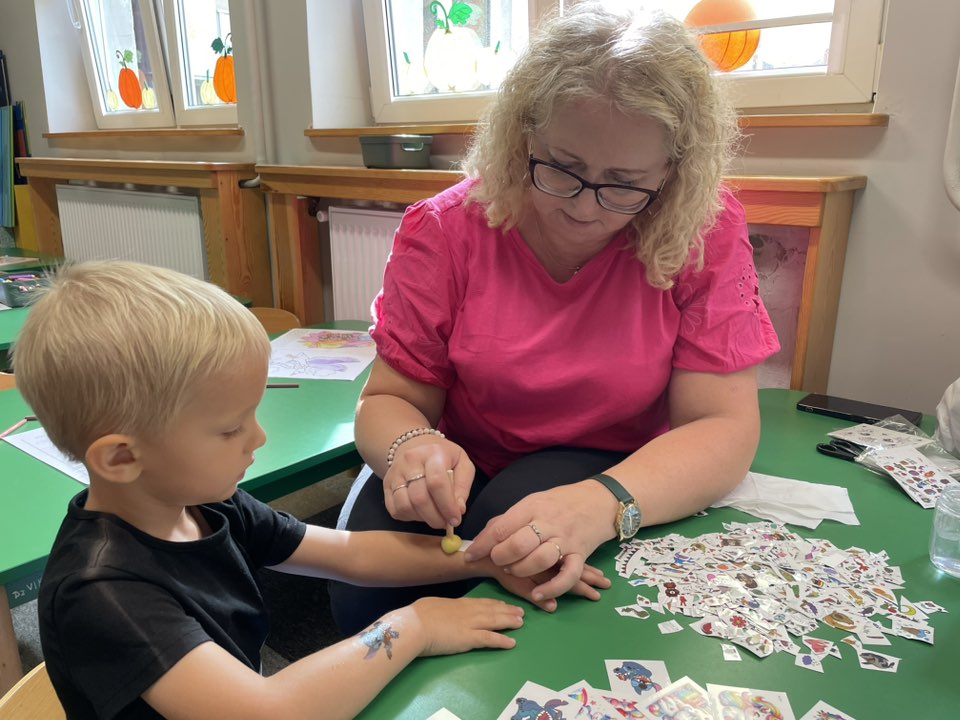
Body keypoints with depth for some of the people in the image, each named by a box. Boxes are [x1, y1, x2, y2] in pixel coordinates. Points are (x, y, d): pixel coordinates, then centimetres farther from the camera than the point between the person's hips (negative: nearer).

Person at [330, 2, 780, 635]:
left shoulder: (706, 233, -14)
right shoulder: (445, 229, -12)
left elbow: (723, 427, -17)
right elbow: (391, 398, -7)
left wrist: (603, 505, -37)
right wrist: (410, 448, -33)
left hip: (618, 471, 0)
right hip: (463, 467, 1)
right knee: (364, 592, -25)